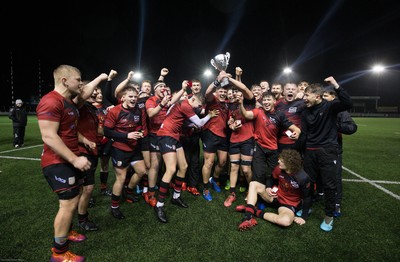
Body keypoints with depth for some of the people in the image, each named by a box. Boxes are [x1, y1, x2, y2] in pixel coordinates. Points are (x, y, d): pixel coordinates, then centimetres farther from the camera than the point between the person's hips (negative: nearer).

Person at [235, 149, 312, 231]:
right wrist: (268, 188, -11)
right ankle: (249, 216, -26)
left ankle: (258, 213, -15)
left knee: (286, 221, -38)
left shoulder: (303, 178, -27)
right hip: (276, 196, 5)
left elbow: (307, 197, -13)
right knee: (253, 184, -11)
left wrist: (304, 217, -11)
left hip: (289, 205, -5)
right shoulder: (279, 169, -14)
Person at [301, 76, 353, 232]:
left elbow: (348, 104, -26)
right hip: (310, 151, 5)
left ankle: (329, 217, 16)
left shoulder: (330, 106, -7)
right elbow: (304, 133, 9)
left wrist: (336, 86, -32)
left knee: (329, 184, 0)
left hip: (328, 150, -4)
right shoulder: (306, 112, 6)